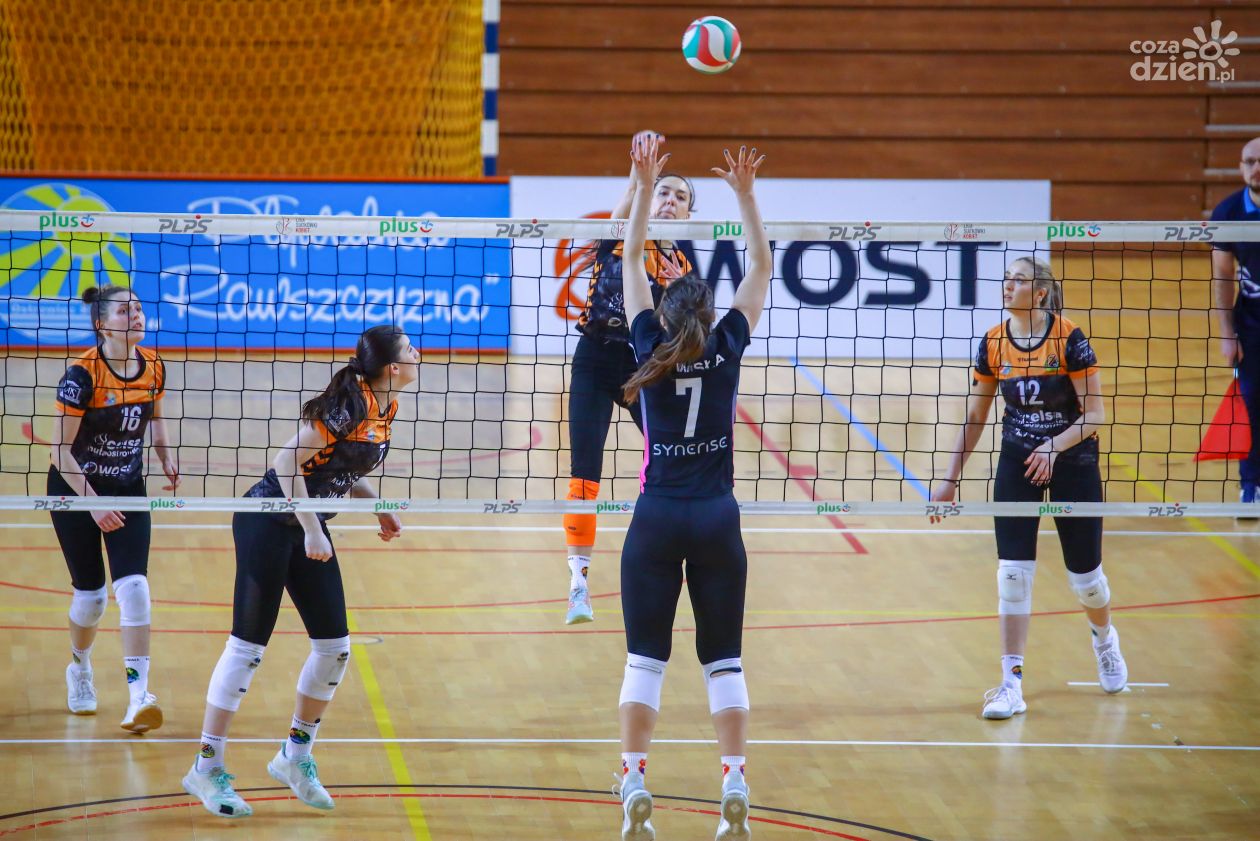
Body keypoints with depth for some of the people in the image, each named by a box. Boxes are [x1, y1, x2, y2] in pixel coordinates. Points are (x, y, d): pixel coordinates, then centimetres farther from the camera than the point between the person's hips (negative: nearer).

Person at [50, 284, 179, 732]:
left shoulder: (153, 368, -6)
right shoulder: (82, 374, -21)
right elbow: (60, 449, -19)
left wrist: (168, 462, -1)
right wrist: (93, 503, -25)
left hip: (128, 492, 3)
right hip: (75, 492, -3)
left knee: (133, 585, -13)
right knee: (91, 593, 4)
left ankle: (137, 696, -18)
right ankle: (79, 670, 35)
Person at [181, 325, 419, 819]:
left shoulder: (385, 409, 5)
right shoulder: (350, 404, -22)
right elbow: (288, 461, -25)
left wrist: (378, 509, 4)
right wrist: (312, 532, -23)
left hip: (308, 529, 9)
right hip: (267, 522, -9)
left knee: (335, 647, 6)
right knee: (248, 646, -6)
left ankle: (295, 756, 21)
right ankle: (207, 768, 2)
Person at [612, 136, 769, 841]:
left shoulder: (650, 350, -2)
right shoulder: (728, 349, -2)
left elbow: (633, 261, 6)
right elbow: (762, 268, 7)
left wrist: (646, 186, 6)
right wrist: (746, 194, 6)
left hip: (656, 521, 0)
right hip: (717, 522, 0)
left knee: (646, 659, 3)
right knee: (723, 661, 5)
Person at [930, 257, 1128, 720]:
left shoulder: (1069, 339, -16)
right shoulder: (992, 343, -4)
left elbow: (1095, 413, -14)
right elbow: (975, 417, 6)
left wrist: (1054, 447, -29)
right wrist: (950, 478, 4)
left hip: (1073, 461, -3)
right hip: (1017, 463, 3)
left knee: (1085, 575, 8)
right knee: (1013, 573, -9)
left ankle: (1105, 639, 42)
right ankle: (1011, 683, -5)